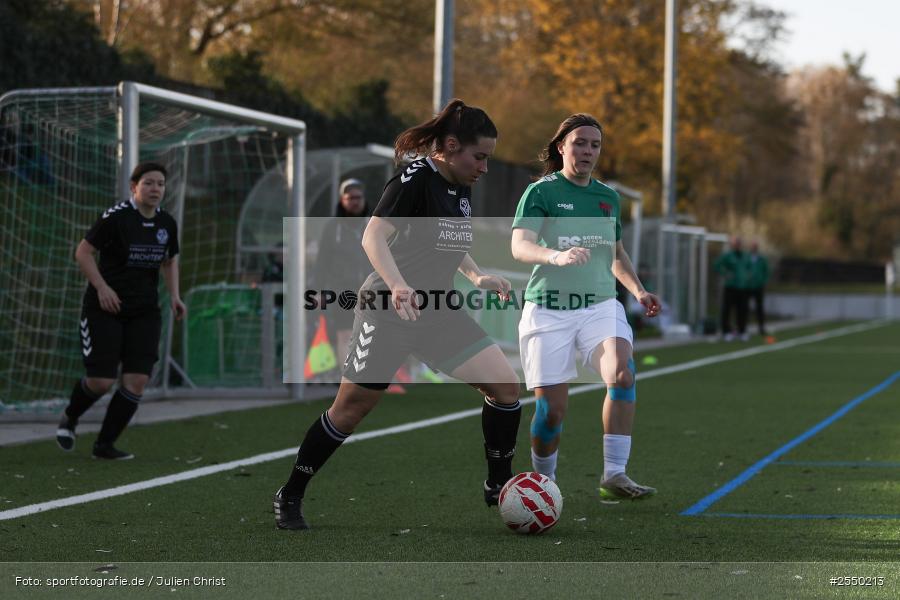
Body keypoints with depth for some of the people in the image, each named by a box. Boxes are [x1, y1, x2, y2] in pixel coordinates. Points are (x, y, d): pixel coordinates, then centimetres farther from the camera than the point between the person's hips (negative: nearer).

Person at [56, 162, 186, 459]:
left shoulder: (167, 223, 5)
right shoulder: (116, 217, -13)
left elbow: (170, 261, 21)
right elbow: (83, 252, -8)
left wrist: (174, 295, 6)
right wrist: (102, 287, -18)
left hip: (144, 312, 5)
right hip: (105, 309, -5)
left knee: (137, 380, -7)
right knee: (101, 381, -7)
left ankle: (104, 444, 6)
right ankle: (69, 418, 26)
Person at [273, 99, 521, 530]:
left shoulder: (462, 188, 9)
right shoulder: (415, 179, -15)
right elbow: (374, 236, -26)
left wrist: (477, 277, 12)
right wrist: (398, 287, -41)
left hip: (438, 312, 7)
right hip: (388, 312, -7)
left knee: (506, 385, -5)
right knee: (350, 410, -2)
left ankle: (498, 488, 9)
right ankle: (290, 497, 15)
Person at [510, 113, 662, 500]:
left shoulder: (608, 197, 13)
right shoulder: (541, 192, -4)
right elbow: (520, 246, -19)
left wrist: (638, 290, 12)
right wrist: (555, 256, -39)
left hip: (600, 305, 4)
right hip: (548, 309, -4)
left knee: (622, 373, -24)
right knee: (552, 408, -7)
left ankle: (614, 475, -21)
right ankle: (544, 482, 19)